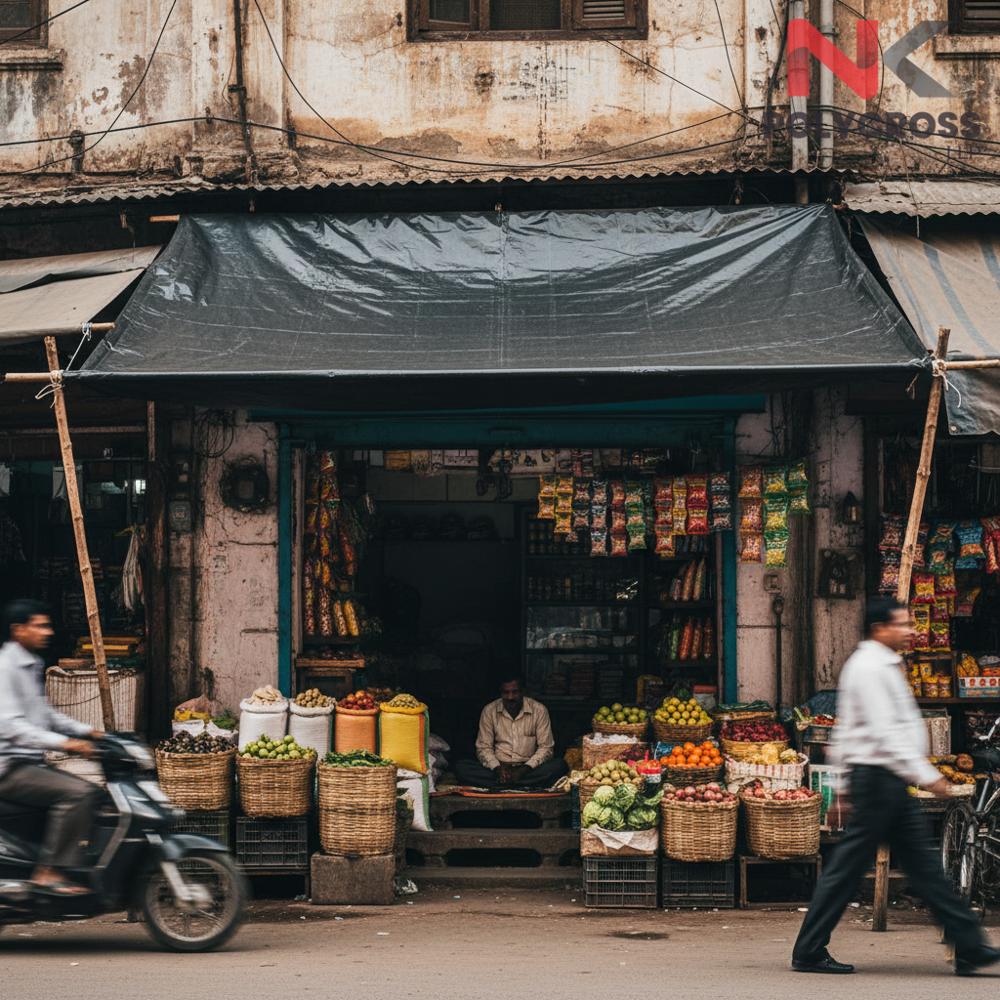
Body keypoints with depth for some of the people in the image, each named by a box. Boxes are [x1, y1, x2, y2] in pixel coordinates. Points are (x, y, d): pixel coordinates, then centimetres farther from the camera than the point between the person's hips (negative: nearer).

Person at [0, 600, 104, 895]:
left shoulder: (32, 666, 16)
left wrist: (87, 731, 16)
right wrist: (63, 743, -32)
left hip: (31, 765, 10)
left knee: (92, 793, 9)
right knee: (76, 792, -24)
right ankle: (48, 872, -23)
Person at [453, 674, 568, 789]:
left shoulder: (538, 710, -1)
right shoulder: (489, 711, 1)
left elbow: (545, 748, -2)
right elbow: (484, 748, 2)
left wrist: (524, 770, -17)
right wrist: (498, 769, -18)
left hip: (527, 768, -1)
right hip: (499, 766, 1)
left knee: (559, 765, -30)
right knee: (460, 767, -27)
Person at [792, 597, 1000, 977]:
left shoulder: (883, 666, 19)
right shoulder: (869, 668, -14)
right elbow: (884, 732, -22)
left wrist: (849, 788, 23)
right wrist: (926, 775, -22)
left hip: (888, 783, 10)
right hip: (877, 777, -10)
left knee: (923, 863, 7)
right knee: (848, 867, -4)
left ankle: (969, 948, 6)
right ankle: (809, 952, 3)